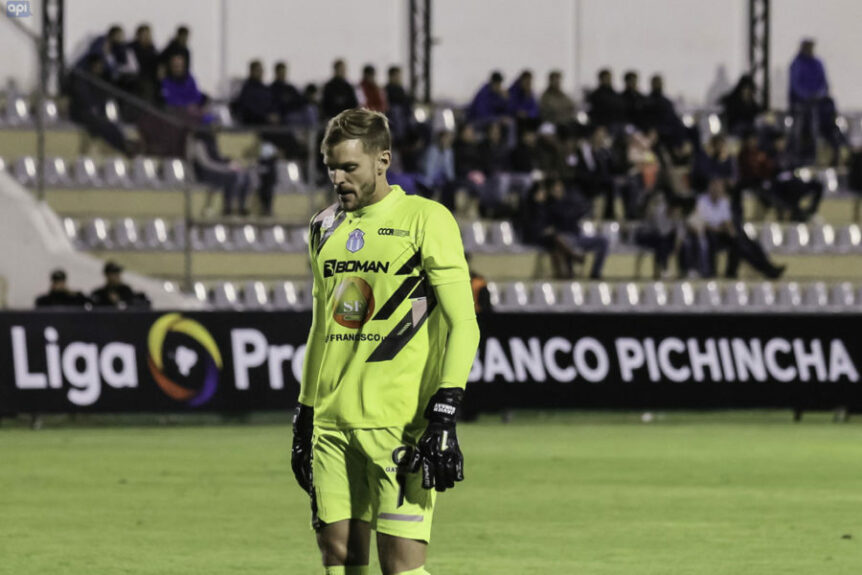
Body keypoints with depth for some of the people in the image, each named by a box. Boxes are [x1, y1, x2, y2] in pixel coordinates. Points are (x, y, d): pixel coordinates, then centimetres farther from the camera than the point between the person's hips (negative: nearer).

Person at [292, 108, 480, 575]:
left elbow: (462, 324, -8)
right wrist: (304, 417, 20)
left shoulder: (425, 219, -4)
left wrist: (444, 415, -16)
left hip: (398, 421, -6)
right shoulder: (326, 227, 16)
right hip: (332, 421, 6)